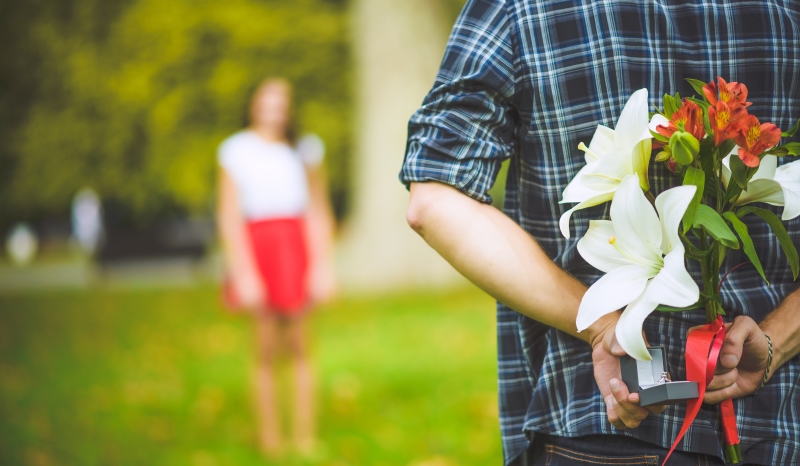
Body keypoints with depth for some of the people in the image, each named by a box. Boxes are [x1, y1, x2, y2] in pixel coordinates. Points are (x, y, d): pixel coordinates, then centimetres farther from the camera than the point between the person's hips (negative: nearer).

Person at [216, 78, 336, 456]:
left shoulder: (304, 149, 11)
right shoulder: (236, 150, 3)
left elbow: (320, 212, 10)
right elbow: (229, 216, -1)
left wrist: (323, 266, 1)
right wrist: (243, 271, -9)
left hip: (299, 246, 2)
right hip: (258, 246, -2)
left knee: (299, 347, 1)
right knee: (267, 348, -1)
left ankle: (305, 439, 5)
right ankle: (271, 439, 5)